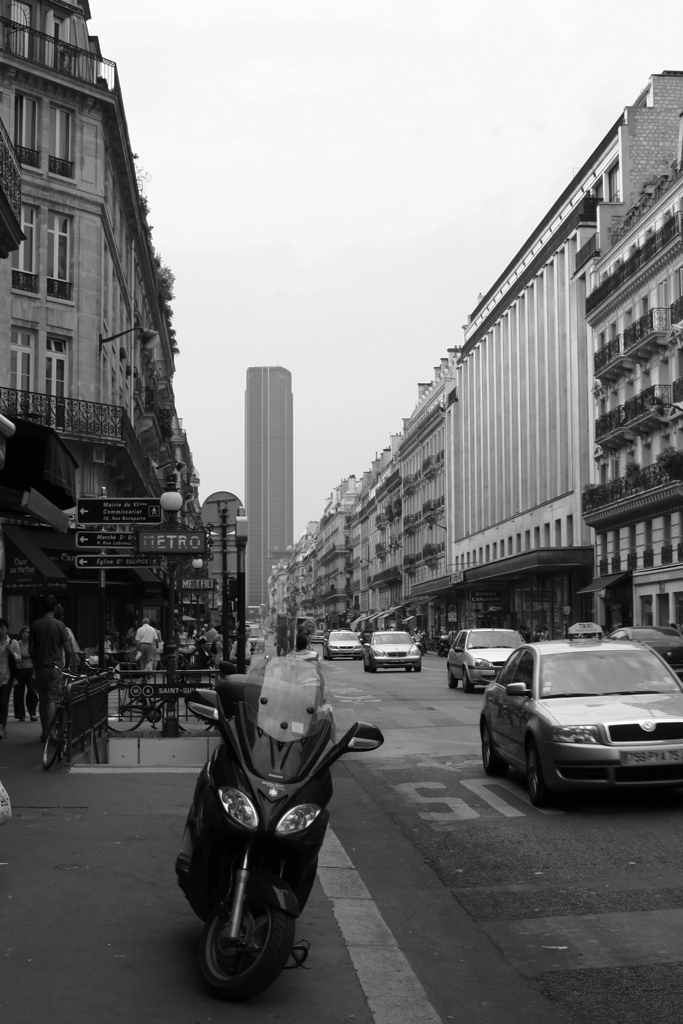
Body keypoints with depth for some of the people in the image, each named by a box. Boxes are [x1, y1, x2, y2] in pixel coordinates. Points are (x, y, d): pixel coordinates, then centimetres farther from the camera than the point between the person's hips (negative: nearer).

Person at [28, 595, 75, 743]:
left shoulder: (35, 625, 1)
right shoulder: (59, 625, -7)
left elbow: (30, 649, 3)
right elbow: (68, 649, -8)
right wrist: (71, 665, 5)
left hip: (40, 666, 3)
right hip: (55, 666, -3)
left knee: (42, 700, 12)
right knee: (52, 699, -3)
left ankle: (44, 732, 18)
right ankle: (49, 730, -14)